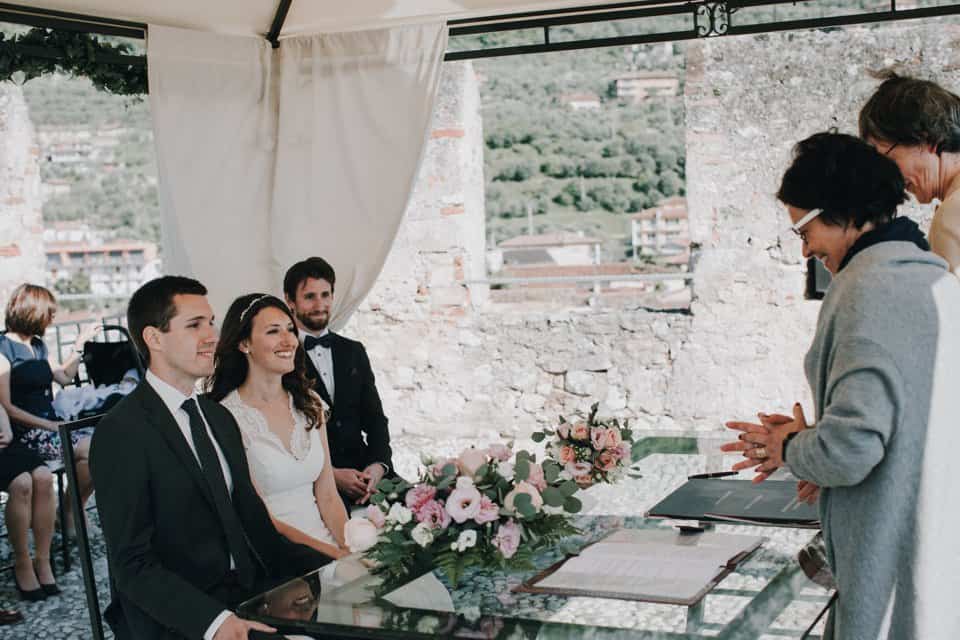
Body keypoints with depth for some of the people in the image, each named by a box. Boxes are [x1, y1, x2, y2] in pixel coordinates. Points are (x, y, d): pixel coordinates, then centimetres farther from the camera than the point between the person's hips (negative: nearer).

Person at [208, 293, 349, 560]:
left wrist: (349, 549, -8)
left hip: (324, 540, 5)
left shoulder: (309, 403, 9)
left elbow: (327, 496, 9)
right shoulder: (227, 417, -10)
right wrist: (333, 554, -16)